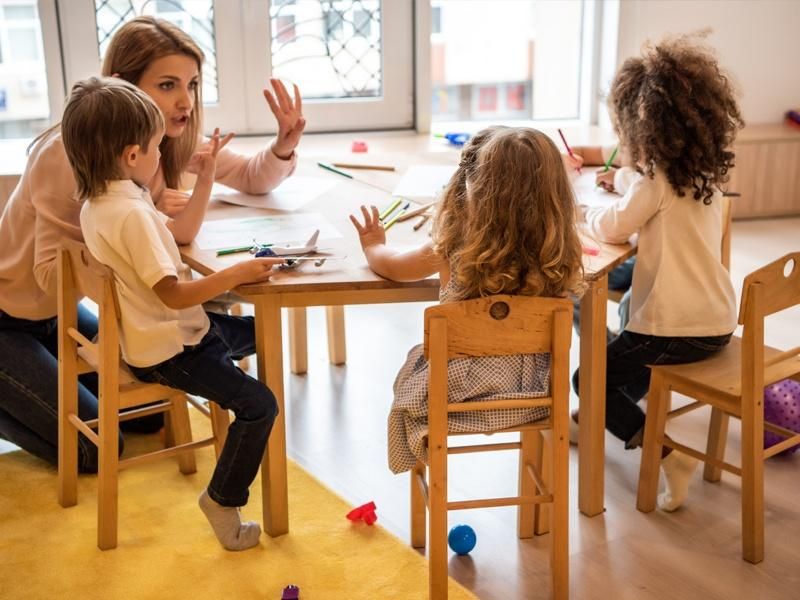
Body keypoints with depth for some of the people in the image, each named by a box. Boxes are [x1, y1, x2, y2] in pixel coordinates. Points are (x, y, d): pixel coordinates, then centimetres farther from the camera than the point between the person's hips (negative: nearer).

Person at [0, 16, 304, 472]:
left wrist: (285, 145, -24)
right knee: (93, 450, -9)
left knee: (148, 413, 9)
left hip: (57, 313, 7)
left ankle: (38, 384, 26)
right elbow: (52, 273, -27)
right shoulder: (71, 153, -30)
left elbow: (254, 178, -3)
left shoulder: (174, 141, -10)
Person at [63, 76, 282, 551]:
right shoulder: (130, 214, -28)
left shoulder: (101, 201, 5)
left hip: (165, 331, 11)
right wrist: (237, 273, -28)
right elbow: (174, 294, -30)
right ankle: (223, 501, -2)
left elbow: (181, 231, 16)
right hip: (168, 351, -11)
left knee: (258, 330, 26)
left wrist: (206, 178, 11)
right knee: (259, 404, -16)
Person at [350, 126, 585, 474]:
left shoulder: (453, 249, -20)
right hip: (533, 395, 3)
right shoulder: (558, 252, -15)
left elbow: (391, 266, 0)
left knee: (415, 361, 28)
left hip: (461, 396, -2)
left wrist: (374, 245, 23)